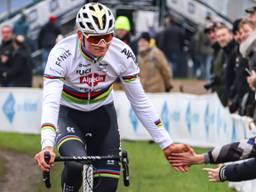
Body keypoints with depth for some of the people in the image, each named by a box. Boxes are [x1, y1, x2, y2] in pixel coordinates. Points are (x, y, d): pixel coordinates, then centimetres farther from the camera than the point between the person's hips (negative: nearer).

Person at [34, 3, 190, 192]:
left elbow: (140, 102, -11)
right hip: (68, 114, -3)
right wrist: (47, 146, -54)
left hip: (102, 112, 3)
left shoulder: (123, 54, -21)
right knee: (76, 164, -32)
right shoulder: (62, 54, -30)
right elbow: (50, 102, -37)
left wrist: (167, 144, -15)